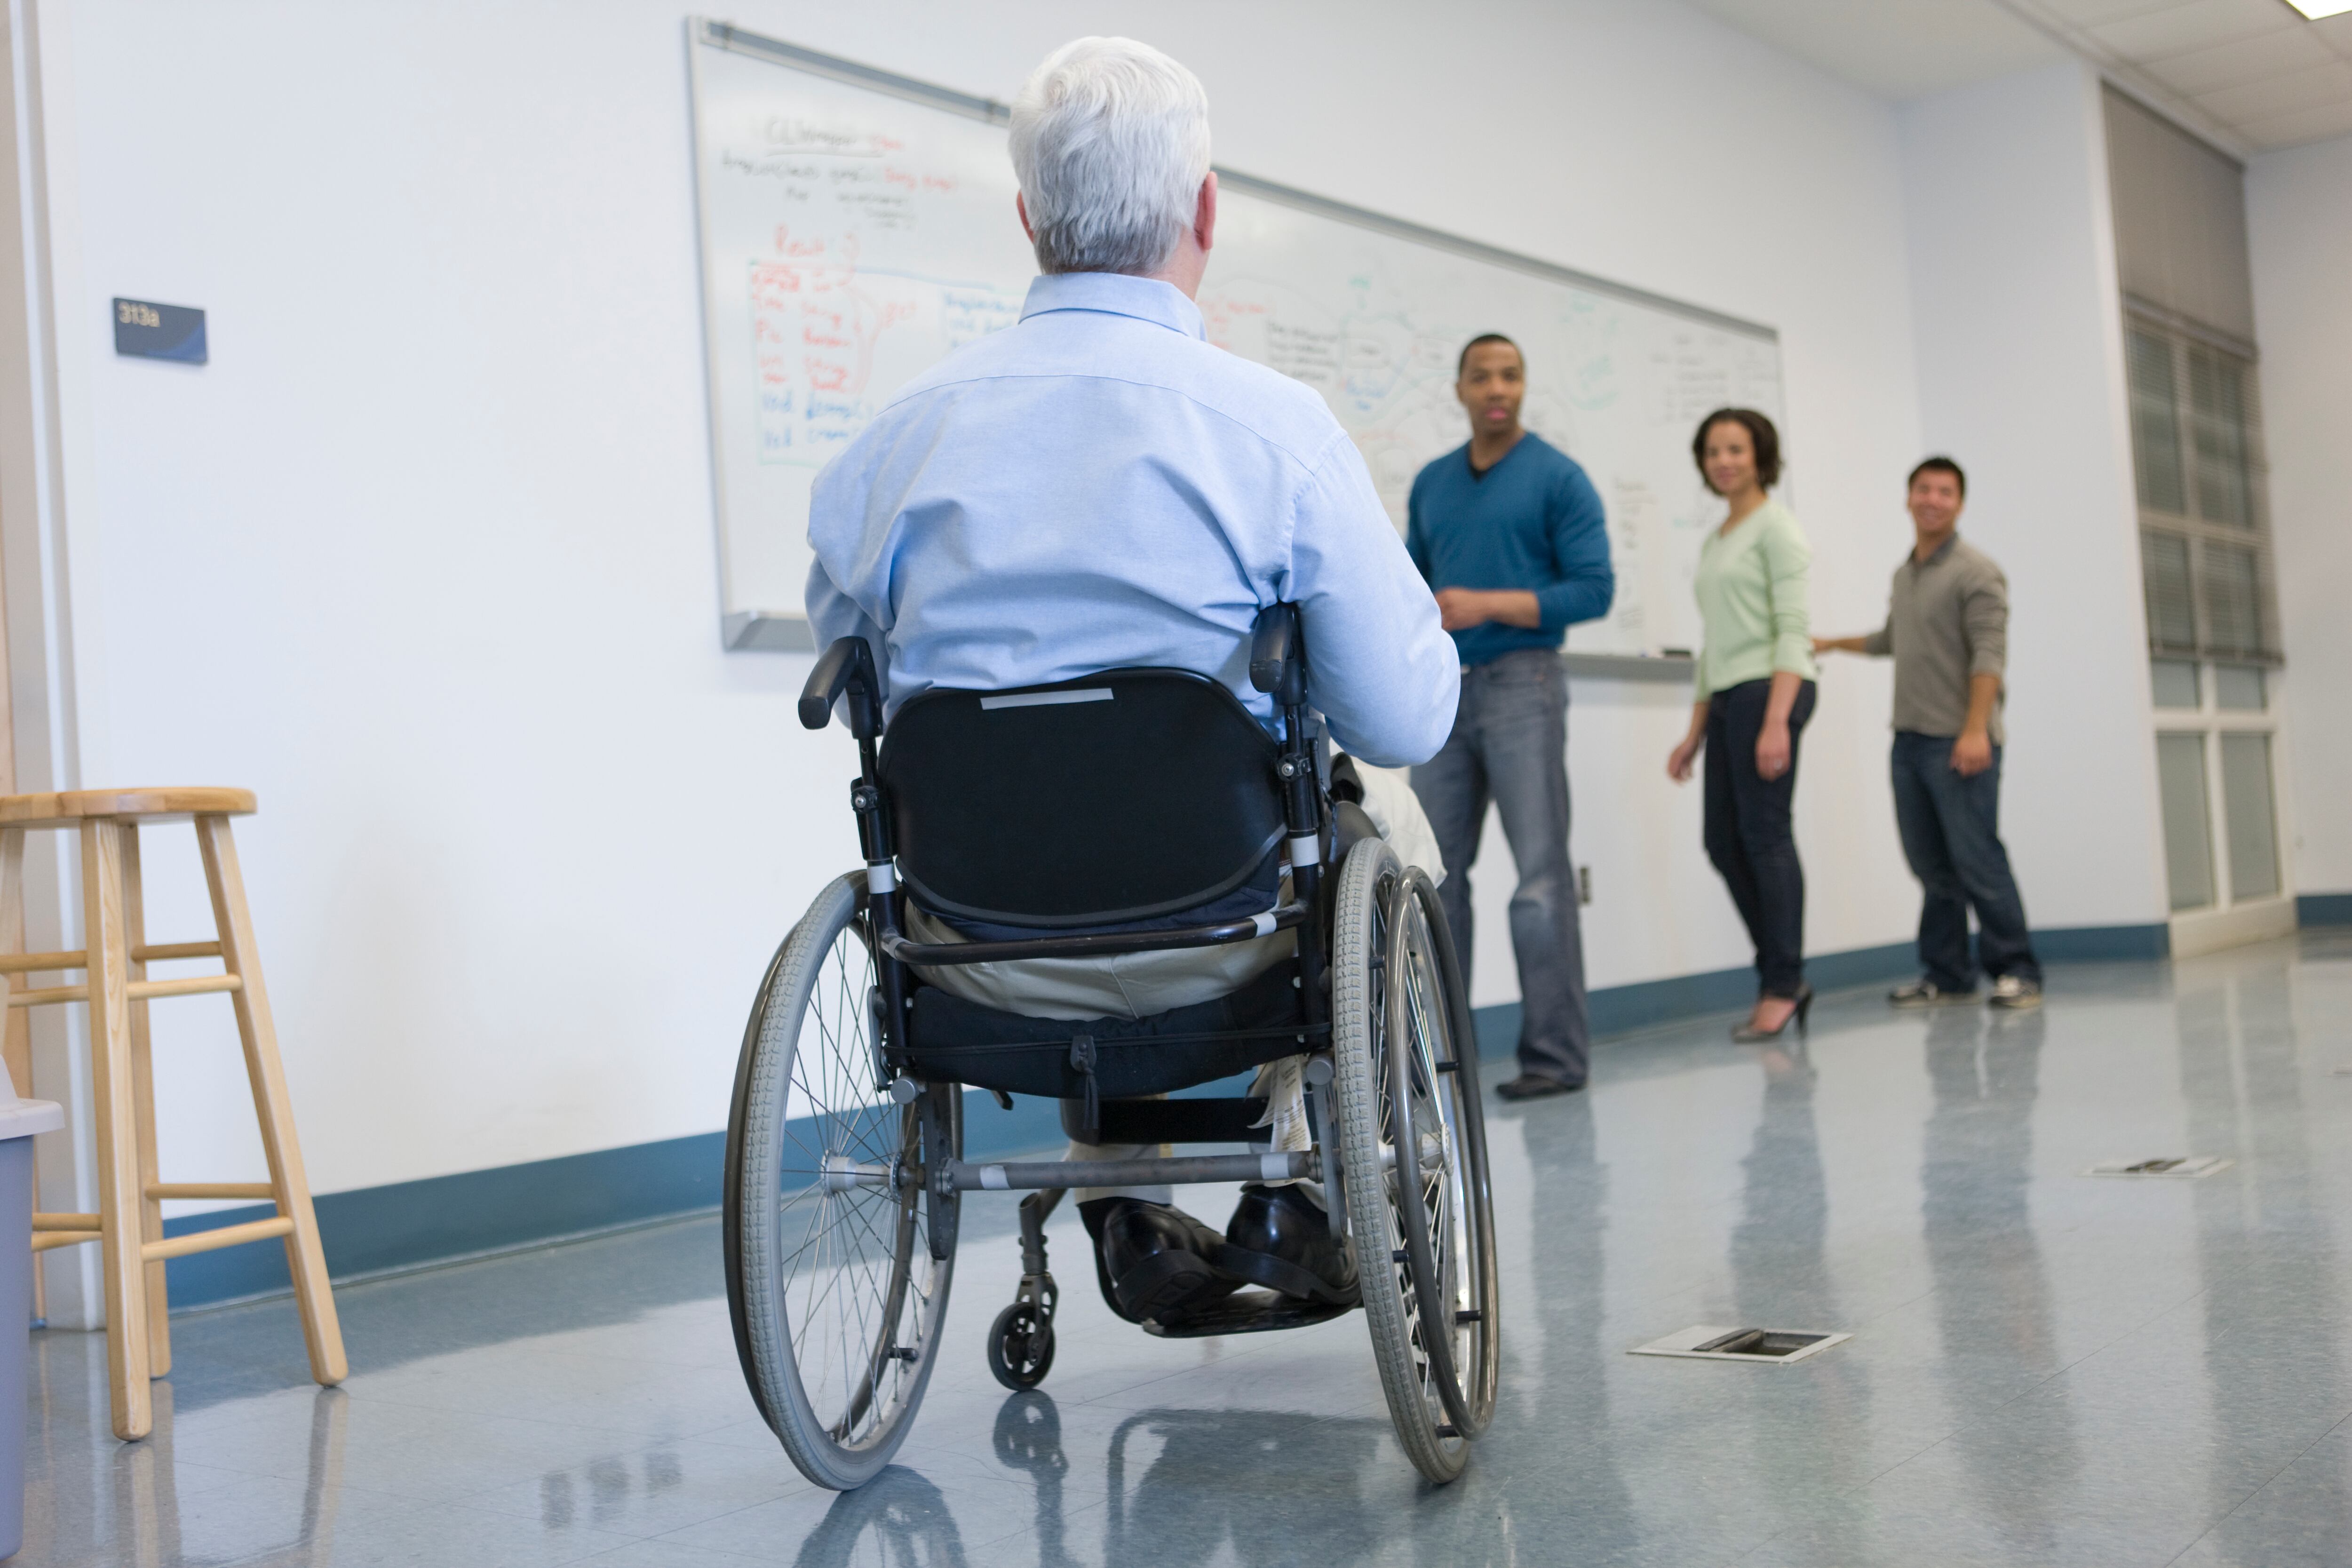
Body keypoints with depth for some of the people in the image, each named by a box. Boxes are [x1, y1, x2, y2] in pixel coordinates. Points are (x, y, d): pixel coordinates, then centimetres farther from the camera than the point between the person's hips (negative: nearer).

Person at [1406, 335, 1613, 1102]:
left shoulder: (1558, 478, 0)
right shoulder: (1432, 483, 16)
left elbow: (1594, 589, -8)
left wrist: (1487, 606, -15)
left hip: (1521, 685, -5)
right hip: (1443, 692, 5)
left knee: (1541, 874, -6)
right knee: (1438, 873, 6)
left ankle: (1556, 1054, -1)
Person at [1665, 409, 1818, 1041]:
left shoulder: (1775, 527, -3)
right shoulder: (1714, 542, 21)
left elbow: (1791, 628, -11)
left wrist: (1776, 722, -21)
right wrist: (1696, 732, 19)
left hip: (1770, 687, -8)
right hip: (1728, 696, 8)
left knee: (1764, 834, -8)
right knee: (1725, 843, 5)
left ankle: (1782, 984, -2)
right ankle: (1783, 980, 14)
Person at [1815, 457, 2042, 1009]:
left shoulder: (1975, 571, -5)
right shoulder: (1904, 574, 19)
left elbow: (1989, 655, -16)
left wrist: (1976, 730, -25)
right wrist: (1834, 645, 45)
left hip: (1958, 742, -7)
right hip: (1909, 738, 7)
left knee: (1977, 860, -8)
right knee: (1930, 863, 6)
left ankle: (2015, 971, 0)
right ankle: (1947, 975, 12)